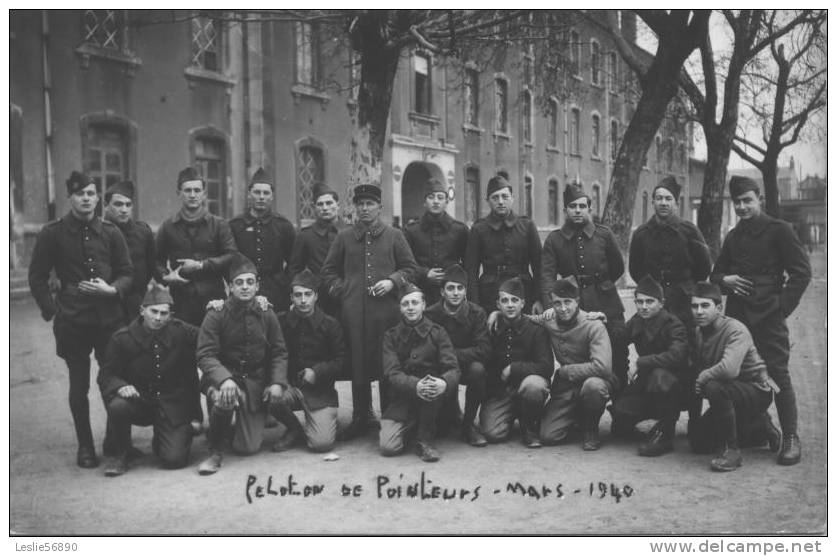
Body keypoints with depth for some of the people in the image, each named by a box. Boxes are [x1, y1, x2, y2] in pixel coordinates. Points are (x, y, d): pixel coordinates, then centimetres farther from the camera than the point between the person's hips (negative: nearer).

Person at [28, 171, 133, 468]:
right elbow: (37, 277, 5)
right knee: (79, 386, 5)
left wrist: (111, 289, -11)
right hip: (72, 321, -1)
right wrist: (51, 310, -3)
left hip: (109, 317, 1)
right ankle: (85, 445, 19)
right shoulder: (52, 233, 2)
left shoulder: (110, 232, 6)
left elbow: (127, 273, 8)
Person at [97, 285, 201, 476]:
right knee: (117, 406, -33)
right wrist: (120, 386, -26)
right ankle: (120, 454, -3)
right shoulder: (123, 338, -6)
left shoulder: (182, 332, -7)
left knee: (174, 459, -15)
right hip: (139, 401, 1)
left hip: (173, 404, -1)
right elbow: (106, 374, -4)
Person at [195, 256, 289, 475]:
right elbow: (205, 355, -14)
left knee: (248, 448, -5)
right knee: (223, 398, -39)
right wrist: (224, 379, -32)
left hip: (255, 382, 2)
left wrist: (278, 382, -12)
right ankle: (215, 452, -11)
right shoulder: (216, 316, -7)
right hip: (224, 377, -2)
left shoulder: (267, 316, 2)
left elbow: (279, 353, 5)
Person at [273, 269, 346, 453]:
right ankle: (294, 429, 0)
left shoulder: (330, 324, -2)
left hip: (321, 391, -2)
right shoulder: (281, 321, 1)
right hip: (289, 386, 2)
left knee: (322, 443, -18)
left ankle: (325, 419, 21)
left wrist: (317, 371, -16)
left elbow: (340, 360, -1)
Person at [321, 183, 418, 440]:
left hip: (387, 309, -1)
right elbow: (329, 269, 17)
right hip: (353, 310, 1)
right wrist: (341, 289, 3)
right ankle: (360, 418, 15)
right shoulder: (344, 237, 12)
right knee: (358, 364, 4)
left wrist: (392, 281, -6)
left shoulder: (394, 236, 9)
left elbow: (410, 267, 10)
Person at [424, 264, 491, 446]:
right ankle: (451, 413, 11)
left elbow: (484, 349, -17)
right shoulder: (429, 315, -9)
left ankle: (468, 425, -11)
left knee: (478, 369, -32)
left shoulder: (476, 313, -8)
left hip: (465, 367, 0)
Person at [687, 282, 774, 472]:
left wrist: (704, 377, -25)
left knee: (715, 387, -38)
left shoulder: (736, 330, -25)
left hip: (756, 393, -8)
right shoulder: (698, 331, 0)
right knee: (698, 443, 6)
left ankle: (731, 450, -20)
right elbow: (697, 364, 10)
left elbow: (729, 369, -39)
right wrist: (698, 381, -8)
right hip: (727, 394, 8)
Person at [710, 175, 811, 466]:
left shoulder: (778, 229, -1)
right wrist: (724, 280, 0)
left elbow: (801, 271, -5)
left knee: (778, 374, -7)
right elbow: (717, 272, 23)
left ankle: (790, 438, 3)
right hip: (737, 314, 6)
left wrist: (782, 305, -9)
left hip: (768, 314, -5)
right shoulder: (733, 236, 16)